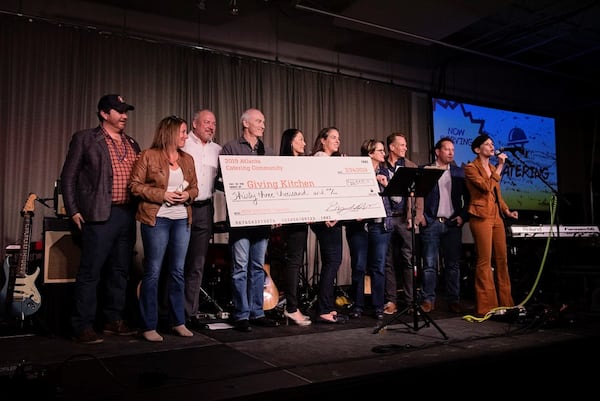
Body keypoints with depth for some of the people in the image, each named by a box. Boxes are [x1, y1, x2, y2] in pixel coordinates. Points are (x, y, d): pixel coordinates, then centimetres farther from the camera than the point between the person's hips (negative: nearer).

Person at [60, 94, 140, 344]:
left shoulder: (131, 144, 17)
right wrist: (73, 211, -6)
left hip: (127, 215, 6)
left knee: (120, 271, 11)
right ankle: (83, 327, 8)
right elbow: (68, 176, 0)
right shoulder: (85, 139, 1)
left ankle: (114, 320, 23)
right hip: (100, 215, -5)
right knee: (90, 272, -2)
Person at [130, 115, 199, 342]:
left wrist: (188, 194, -5)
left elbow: (194, 187, 17)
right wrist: (162, 195, -15)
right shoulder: (148, 156, -3)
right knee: (152, 272, 0)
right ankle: (149, 326, 10)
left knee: (178, 271, 10)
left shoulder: (187, 159, 13)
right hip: (156, 219, -5)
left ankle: (178, 322, 21)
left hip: (182, 220, 5)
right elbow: (135, 185, -6)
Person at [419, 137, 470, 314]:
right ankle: (428, 300, 5)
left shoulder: (459, 172, 13)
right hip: (431, 223, -3)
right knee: (429, 264, -2)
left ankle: (453, 300, 13)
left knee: (453, 264, 5)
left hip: (452, 224, 3)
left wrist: (463, 216, 2)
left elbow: (467, 197, 13)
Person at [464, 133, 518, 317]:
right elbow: (486, 187, -18)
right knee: (485, 261, -7)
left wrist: (507, 210, 9)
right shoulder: (471, 168, -3)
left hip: (496, 217, 8)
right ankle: (485, 307, -1)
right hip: (481, 217, -8)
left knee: (502, 260, 8)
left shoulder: (493, 168, 20)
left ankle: (504, 302, 17)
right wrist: (499, 168, -12)